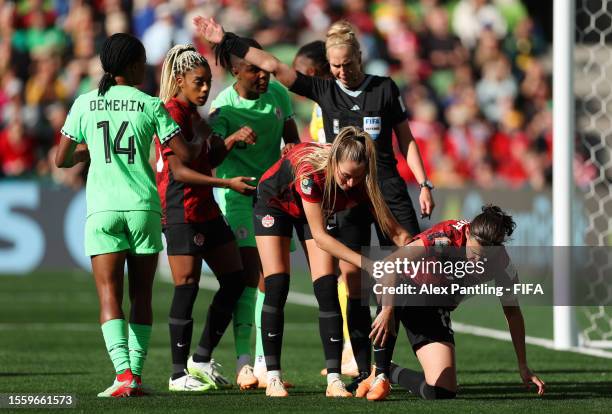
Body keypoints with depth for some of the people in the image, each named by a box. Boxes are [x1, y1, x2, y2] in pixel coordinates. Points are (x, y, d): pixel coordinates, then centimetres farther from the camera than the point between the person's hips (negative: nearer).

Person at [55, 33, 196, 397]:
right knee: (142, 295, 10)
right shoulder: (150, 105, 2)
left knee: (109, 294, -3)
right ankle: (136, 373, 9)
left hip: (103, 207, 0)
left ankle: (123, 372, -18)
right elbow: (186, 154, 2)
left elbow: (61, 159, 9)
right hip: (144, 205, 0)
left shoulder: (85, 104, 5)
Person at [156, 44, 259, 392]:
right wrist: (228, 184, -20)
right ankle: (179, 374, -2)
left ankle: (202, 359, 19)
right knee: (187, 287, -8)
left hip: (205, 209, 10)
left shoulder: (195, 114, 16)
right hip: (181, 211, -10)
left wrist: (234, 139, 0)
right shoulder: (173, 113, -12)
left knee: (235, 279, 10)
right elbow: (179, 170, -17)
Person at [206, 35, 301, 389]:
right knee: (250, 273, -16)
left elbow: (292, 139, 11)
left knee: (271, 277, 2)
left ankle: (263, 363, 8)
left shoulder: (278, 94, -1)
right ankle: (243, 361, -15)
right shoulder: (224, 107, -14)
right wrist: (232, 141, -42)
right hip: (236, 191, -5)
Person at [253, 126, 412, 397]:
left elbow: (395, 231, -26)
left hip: (315, 209, 3)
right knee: (277, 287, -12)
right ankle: (273, 378, -6)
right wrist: (366, 263, -43)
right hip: (274, 203, -3)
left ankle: (334, 380, -12)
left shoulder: (361, 181, -30)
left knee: (328, 289, -10)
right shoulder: (310, 171, -42)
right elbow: (319, 236, -37)